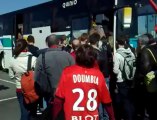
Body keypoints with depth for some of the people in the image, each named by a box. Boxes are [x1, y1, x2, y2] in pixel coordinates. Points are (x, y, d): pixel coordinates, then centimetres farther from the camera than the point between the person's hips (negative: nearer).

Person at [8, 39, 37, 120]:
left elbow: (11, 76, 5)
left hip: (19, 90, 3)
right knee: (32, 111, 15)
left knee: (24, 112, 12)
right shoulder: (33, 59, -17)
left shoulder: (12, 60, -5)